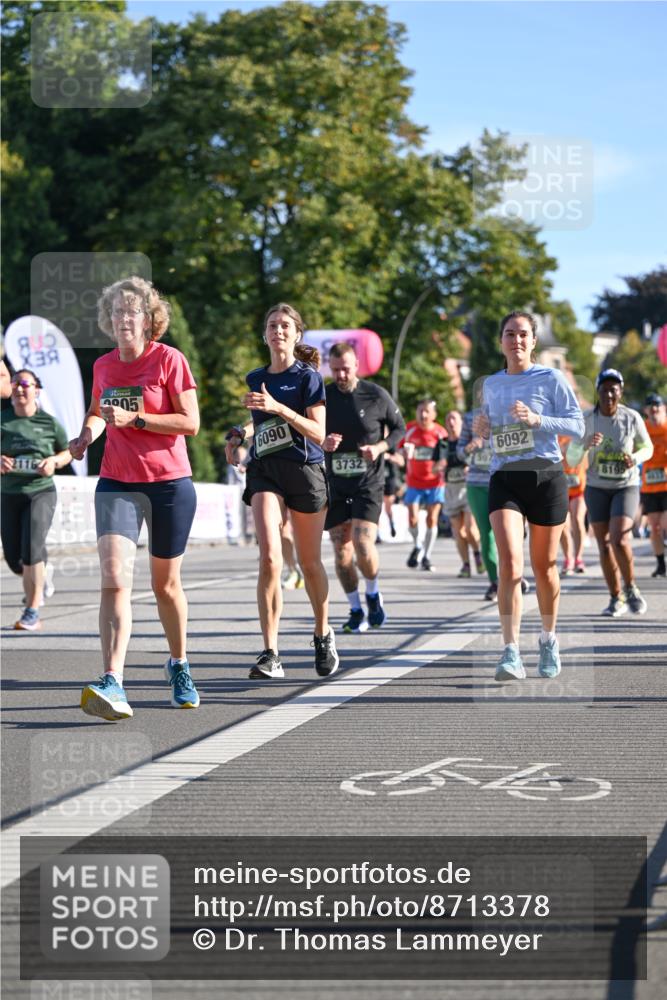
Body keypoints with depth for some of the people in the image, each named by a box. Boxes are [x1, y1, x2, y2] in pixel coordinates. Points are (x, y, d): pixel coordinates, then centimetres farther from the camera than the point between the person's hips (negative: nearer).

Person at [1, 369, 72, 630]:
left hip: (41, 492, -3)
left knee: (32, 548, -19)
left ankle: (32, 612, -14)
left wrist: (54, 462, -7)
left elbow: (67, 452, 13)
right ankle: (38, 580, 42)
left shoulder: (49, 422, 1)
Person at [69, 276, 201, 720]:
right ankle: (112, 684, -24)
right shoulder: (103, 365, 7)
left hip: (170, 483, -2)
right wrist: (87, 434, 5)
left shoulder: (169, 359, -6)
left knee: (166, 584, 11)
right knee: (114, 578, -16)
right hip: (117, 483, 2)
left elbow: (191, 422, -12)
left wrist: (134, 418, -18)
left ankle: (179, 666, 35)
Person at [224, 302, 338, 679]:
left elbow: (318, 433, -11)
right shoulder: (256, 378, 13)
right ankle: (271, 654, -18)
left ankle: (323, 635, 34)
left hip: (305, 471, -2)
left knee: (310, 563, 9)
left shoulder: (308, 377, -2)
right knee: (270, 558, -16)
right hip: (265, 471, 3)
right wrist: (241, 433, 10)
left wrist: (277, 408, -21)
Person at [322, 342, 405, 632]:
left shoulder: (376, 396, -4)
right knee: (341, 550, 1)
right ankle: (356, 611, 16)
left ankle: (373, 595, 12)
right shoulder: (322, 397, 1)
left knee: (363, 543, -16)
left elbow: (399, 428, 8)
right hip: (334, 485, 3)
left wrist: (381, 447, -10)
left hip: (369, 481, -3)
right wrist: (322, 444, -11)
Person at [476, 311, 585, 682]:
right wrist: (482, 428, 4)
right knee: (510, 562, -17)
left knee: (544, 566, 9)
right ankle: (512, 654, -23)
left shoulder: (550, 378, 0)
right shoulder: (491, 384, 13)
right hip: (504, 480, 2)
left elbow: (578, 425, -4)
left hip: (546, 477, -2)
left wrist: (537, 419, -18)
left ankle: (549, 639, 33)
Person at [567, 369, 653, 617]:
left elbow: (647, 448, 6)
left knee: (620, 540, -19)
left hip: (626, 487, -2)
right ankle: (616, 598, 20)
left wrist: (635, 459, -15)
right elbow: (572, 459, -7)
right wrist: (585, 445, -27)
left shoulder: (632, 418, -9)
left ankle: (631, 588, 5)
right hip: (597, 488, 2)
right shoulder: (586, 420, -8)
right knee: (604, 546, 5)